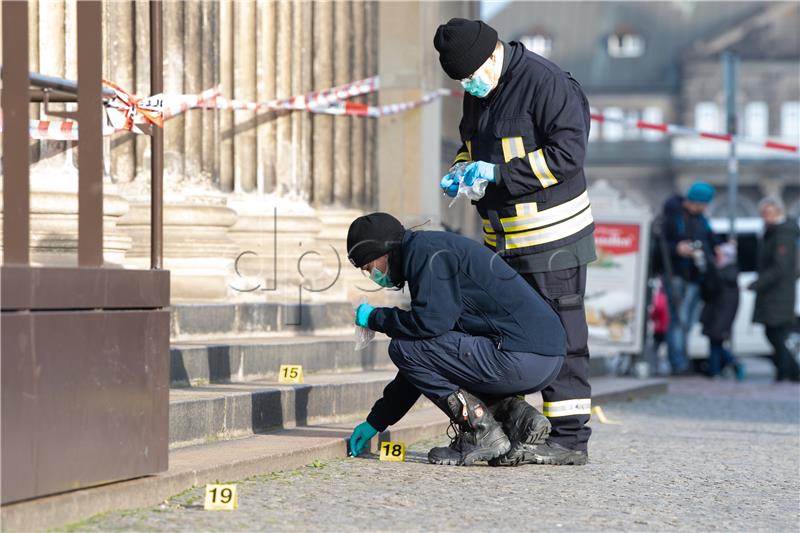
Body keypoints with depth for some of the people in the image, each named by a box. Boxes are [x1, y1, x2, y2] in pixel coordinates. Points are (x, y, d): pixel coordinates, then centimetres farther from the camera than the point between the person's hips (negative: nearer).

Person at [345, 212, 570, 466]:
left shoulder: (425, 250, -4)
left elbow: (432, 321, -19)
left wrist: (374, 318, 1)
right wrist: (375, 422, 32)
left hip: (519, 358, -10)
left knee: (403, 348, -5)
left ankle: (481, 432, -6)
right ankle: (519, 416, 10)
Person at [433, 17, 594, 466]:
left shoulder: (545, 82, -16)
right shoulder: (479, 93, 11)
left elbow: (568, 153, -22)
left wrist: (496, 172, -21)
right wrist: (461, 170, 3)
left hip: (553, 236, -9)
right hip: (503, 239, 9)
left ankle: (570, 438, -3)